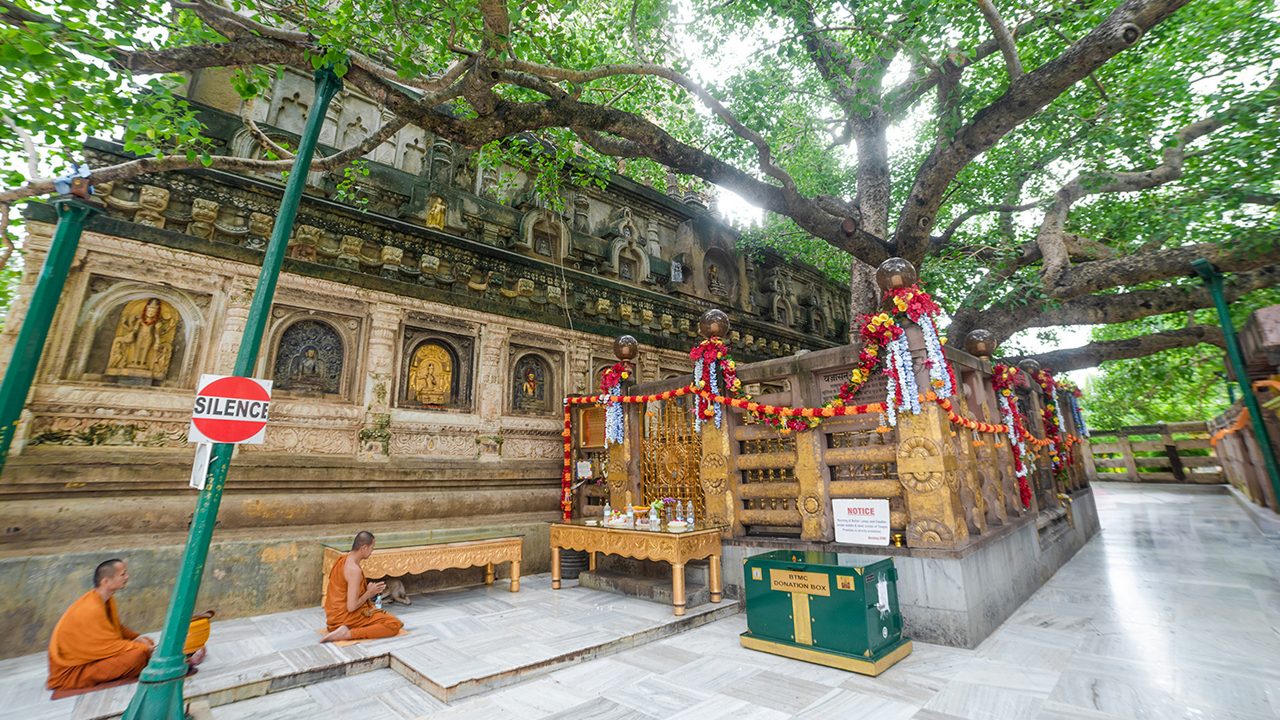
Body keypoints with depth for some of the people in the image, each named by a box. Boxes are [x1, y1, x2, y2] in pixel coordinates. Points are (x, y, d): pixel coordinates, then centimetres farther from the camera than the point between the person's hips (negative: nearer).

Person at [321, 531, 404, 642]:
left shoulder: (342, 560, 5)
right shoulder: (354, 569, -25)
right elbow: (351, 607, -26)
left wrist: (367, 590, 7)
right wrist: (369, 593, -10)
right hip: (347, 617, -10)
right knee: (394, 624, -18)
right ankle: (347, 634, -17)